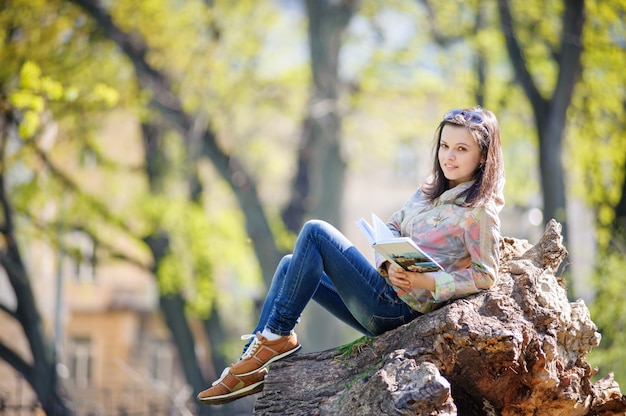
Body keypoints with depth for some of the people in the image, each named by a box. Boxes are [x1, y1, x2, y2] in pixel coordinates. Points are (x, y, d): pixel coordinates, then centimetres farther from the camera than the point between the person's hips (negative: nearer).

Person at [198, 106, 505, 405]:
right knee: (290, 265, 13)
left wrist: (424, 281, -25)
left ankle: (278, 335, -6)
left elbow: (485, 276, -15)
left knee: (315, 232, -12)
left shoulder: (479, 210, -12)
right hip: (385, 289, 9)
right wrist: (389, 265, -11)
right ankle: (252, 367, 6)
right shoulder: (430, 190, 12)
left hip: (398, 308, -9)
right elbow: (390, 231, 12)